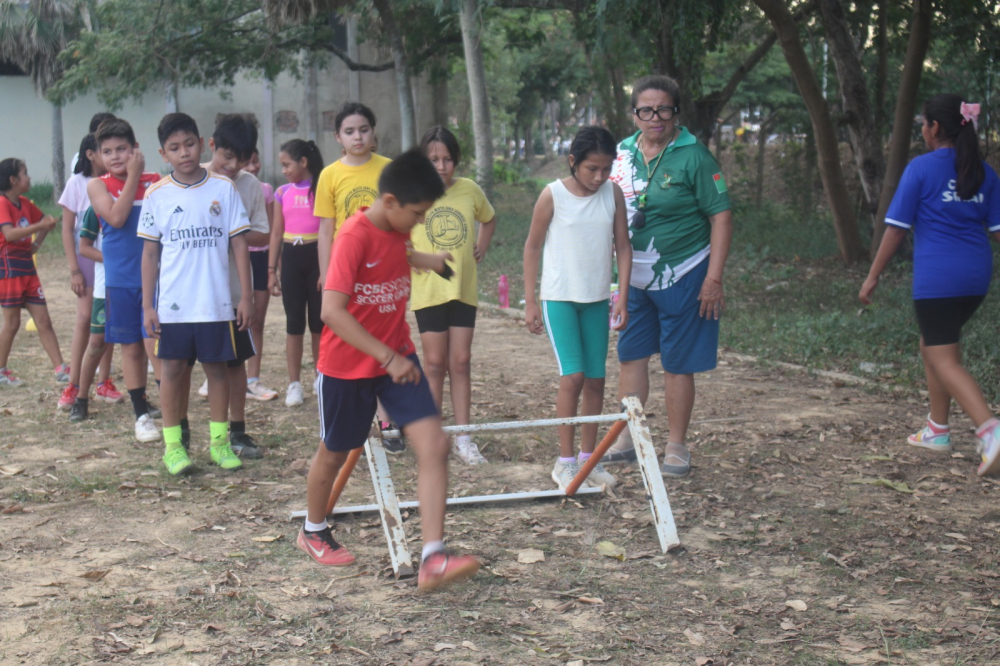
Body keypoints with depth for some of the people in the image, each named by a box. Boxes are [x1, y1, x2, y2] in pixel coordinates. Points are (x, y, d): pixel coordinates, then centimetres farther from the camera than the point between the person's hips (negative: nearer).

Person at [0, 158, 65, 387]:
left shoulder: (25, 203, 10)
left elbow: (45, 221, 26)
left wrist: (36, 243, 13)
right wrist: (40, 226, -28)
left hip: (27, 269, 8)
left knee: (44, 321, 4)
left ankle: (61, 370, 3)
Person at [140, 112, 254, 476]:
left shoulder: (223, 188, 0)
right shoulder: (157, 195, 1)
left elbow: (239, 244, 2)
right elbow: (150, 253, 4)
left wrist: (246, 296, -1)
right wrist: (148, 306, 0)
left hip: (216, 302, 0)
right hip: (173, 305, 0)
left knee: (216, 366, 7)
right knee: (174, 368, 4)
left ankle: (219, 441, 18)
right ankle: (172, 444, 13)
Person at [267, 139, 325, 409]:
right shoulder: (283, 193, 7)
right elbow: (276, 232, 11)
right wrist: (272, 270, 7)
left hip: (317, 256, -3)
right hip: (291, 258, 3)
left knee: (318, 321, 5)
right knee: (294, 323, 4)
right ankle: (294, 384, 9)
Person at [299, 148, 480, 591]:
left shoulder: (396, 229, 0)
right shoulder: (354, 236, -23)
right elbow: (332, 311, -30)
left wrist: (423, 260, 19)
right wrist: (387, 358, -30)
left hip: (398, 356, 6)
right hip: (348, 363, -6)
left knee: (434, 444, -11)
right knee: (335, 452, 14)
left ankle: (433, 560, -13)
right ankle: (313, 532, 42)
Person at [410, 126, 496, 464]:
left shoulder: (470, 190, 2)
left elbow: (489, 219, 21)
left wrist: (481, 248, 8)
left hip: (463, 288, 2)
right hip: (428, 289, -2)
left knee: (460, 361, 5)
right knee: (435, 363, 3)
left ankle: (463, 437, 10)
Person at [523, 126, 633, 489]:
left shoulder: (613, 193, 0)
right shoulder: (553, 195, -9)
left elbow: (623, 246, 5)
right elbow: (533, 247, -3)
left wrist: (622, 296, -2)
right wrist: (530, 302, -4)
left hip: (598, 299, 4)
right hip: (559, 297, -4)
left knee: (596, 378, 7)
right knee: (572, 375, -12)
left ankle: (588, 458, 19)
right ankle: (565, 462, -1)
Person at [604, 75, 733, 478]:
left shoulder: (693, 157, -11)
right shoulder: (622, 153, 4)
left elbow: (721, 217, -11)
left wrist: (714, 278, -16)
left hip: (682, 277, -5)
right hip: (633, 276, 5)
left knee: (677, 365, 3)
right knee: (631, 356, 11)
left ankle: (676, 447, 15)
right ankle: (626, 438, 23)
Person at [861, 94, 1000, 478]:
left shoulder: (921, 168, -8)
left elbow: (896, 228, -8)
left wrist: (873, 276, -2)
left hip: (937, 277, -6)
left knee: (944, 360, -5)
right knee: (933, 345, 23)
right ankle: (937, 431, 28)